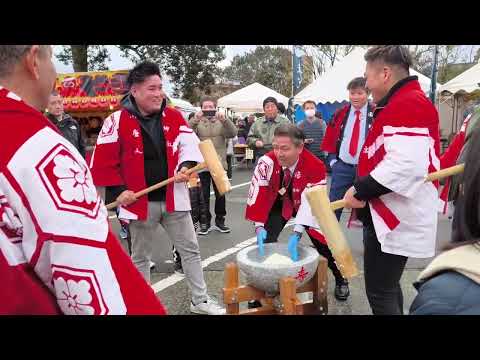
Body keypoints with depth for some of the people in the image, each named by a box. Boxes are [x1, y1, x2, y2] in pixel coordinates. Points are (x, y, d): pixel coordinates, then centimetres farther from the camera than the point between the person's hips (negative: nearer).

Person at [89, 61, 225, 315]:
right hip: (140, 201, -3)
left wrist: (185, 167, -18)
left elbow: (189, 143, 1)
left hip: (173, 197, 3)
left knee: (190, 249, 11)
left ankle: (200, 301, 27)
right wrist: (120, 190, -9)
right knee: (140, 257, 14)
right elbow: (102, 162, -7)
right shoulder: (118, 121, -10)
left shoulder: (173, 116, 1)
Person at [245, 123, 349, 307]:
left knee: (324, 242, 2)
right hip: (277, 202, 1)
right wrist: (259, 227, -36)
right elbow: (258, 194, -29)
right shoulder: (267, 162, -30)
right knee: (266, 240, -11)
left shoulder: (315, 166, -32)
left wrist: (297, 232, -39)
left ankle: (341, 280, 30)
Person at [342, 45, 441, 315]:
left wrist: (360, 191, -20)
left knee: (379, 293, 0)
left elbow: (406, 165, -30)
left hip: (395, 220, -11)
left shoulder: (408, 104, -18)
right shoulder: (406, 103, 17)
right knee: (388, 286, 22)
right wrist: (363, 189, 13)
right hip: (391, 217, 11)